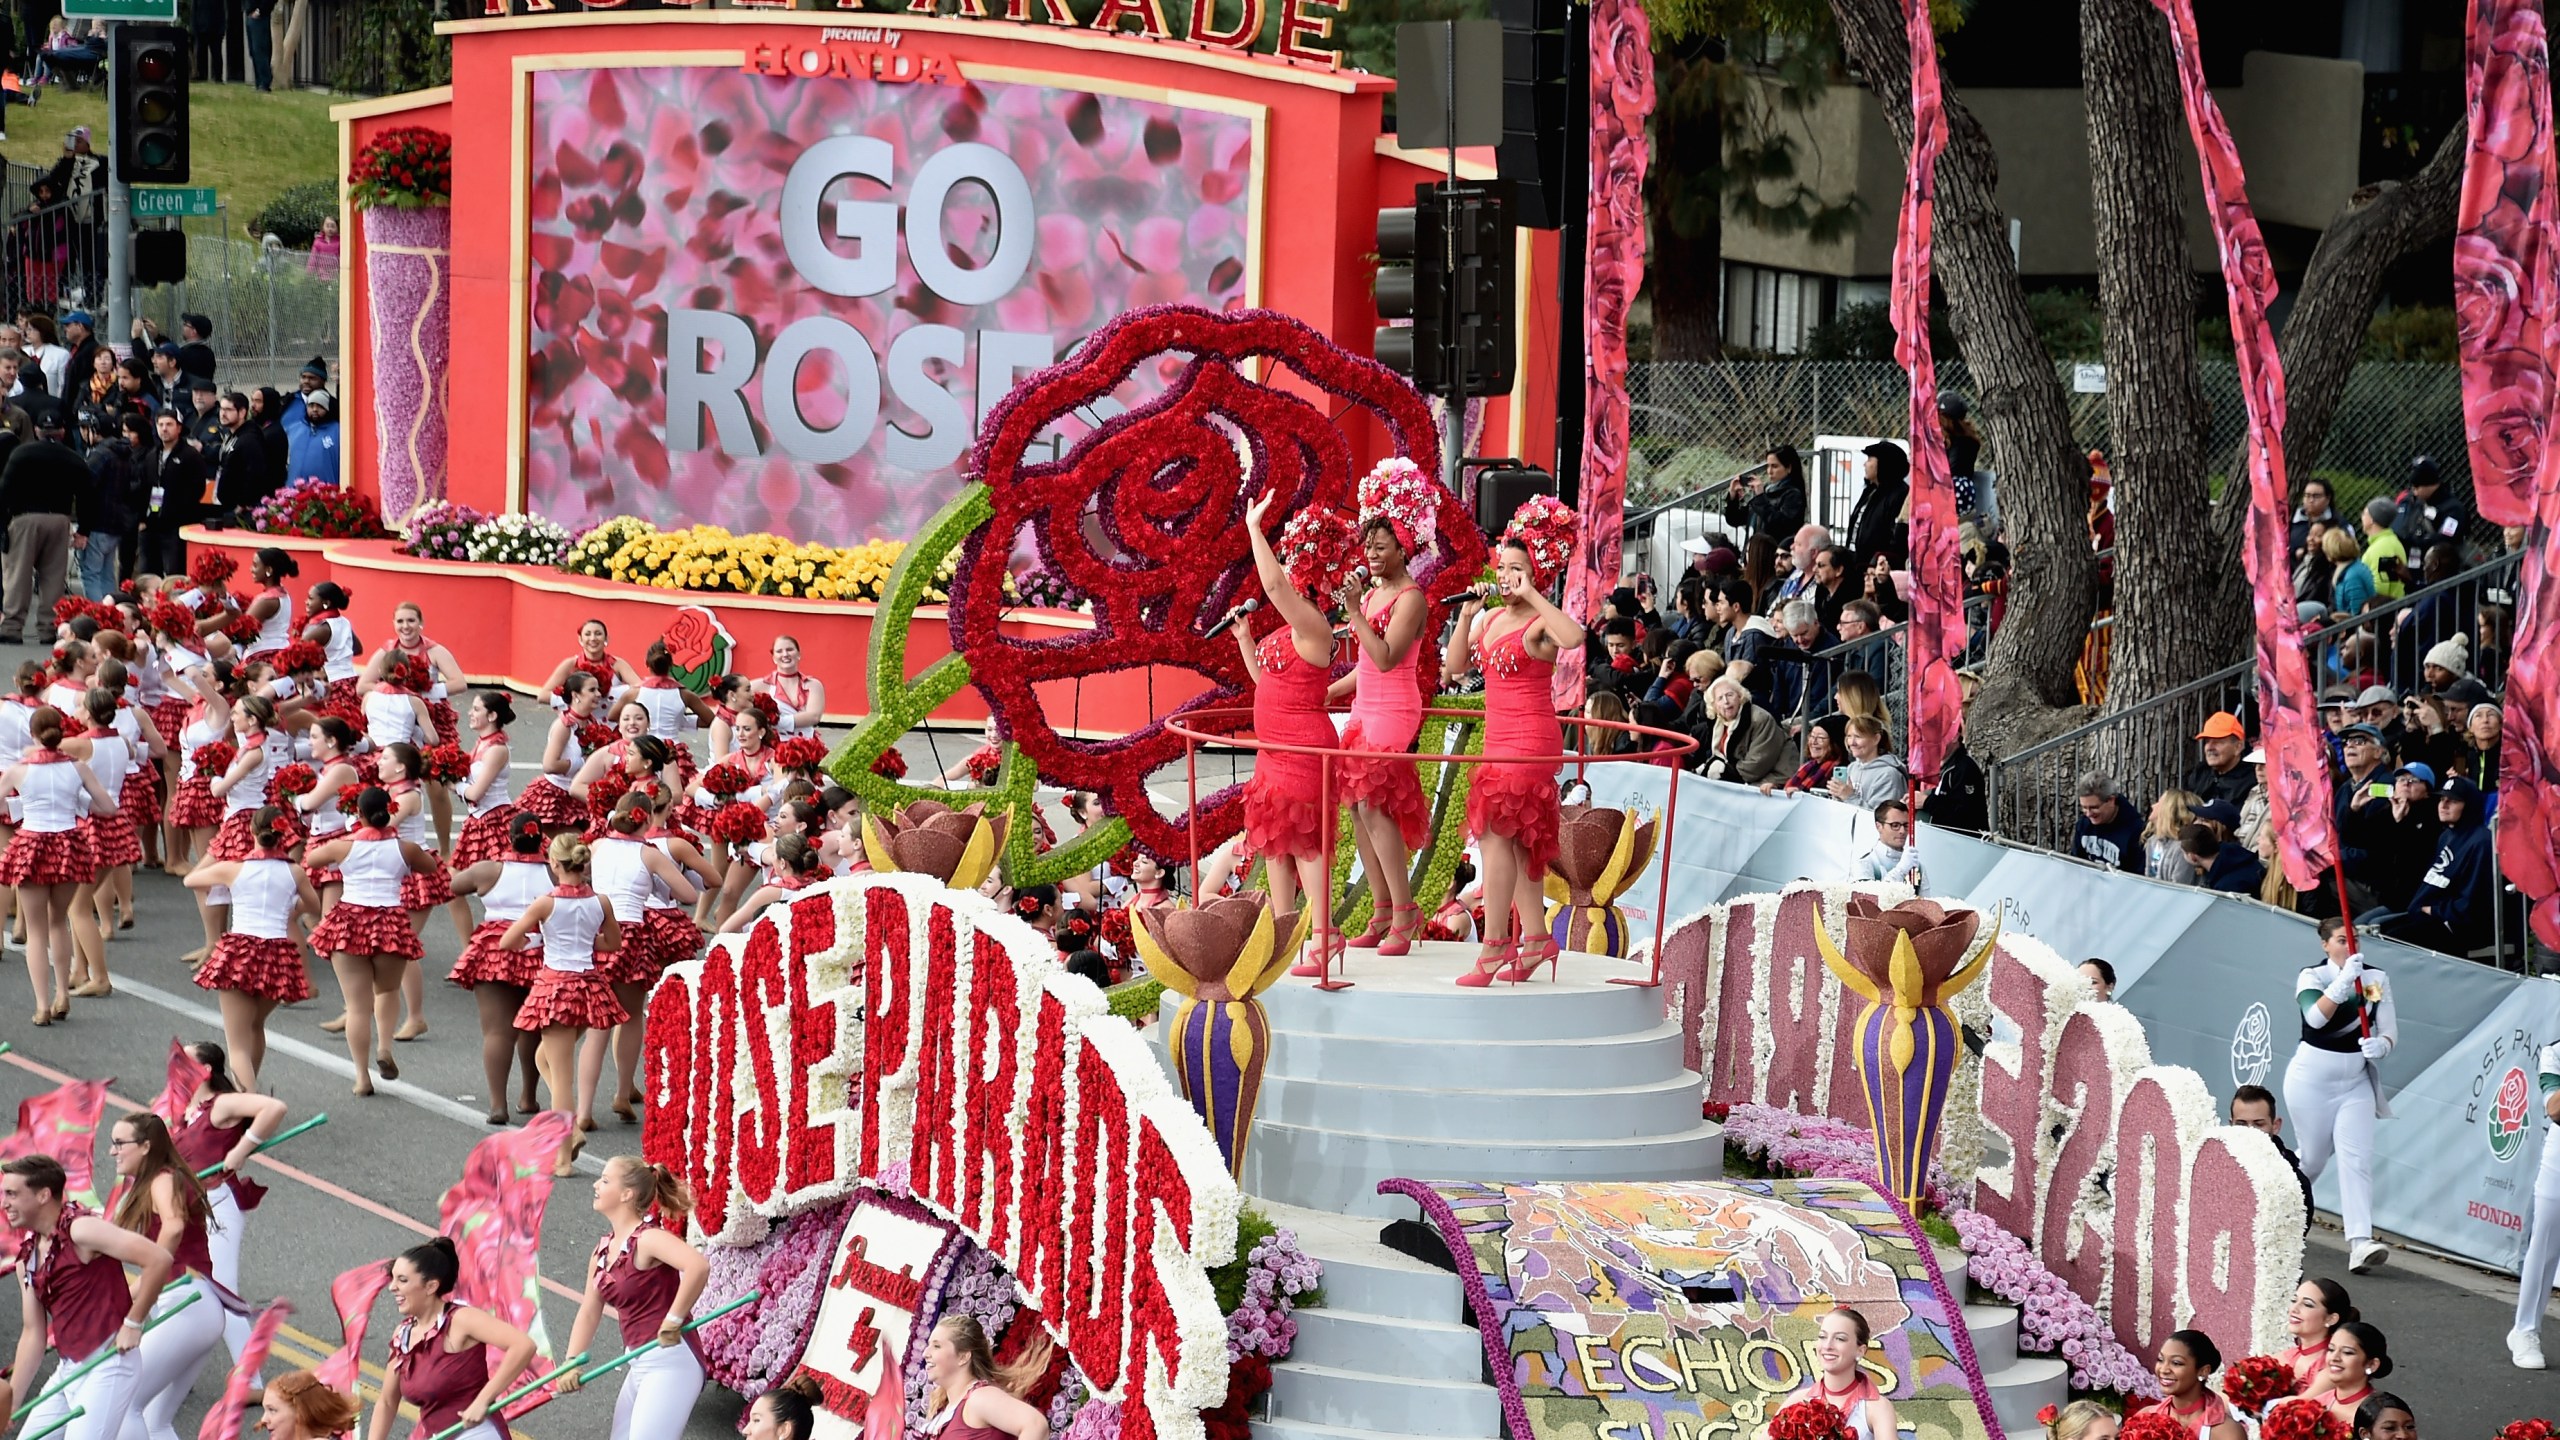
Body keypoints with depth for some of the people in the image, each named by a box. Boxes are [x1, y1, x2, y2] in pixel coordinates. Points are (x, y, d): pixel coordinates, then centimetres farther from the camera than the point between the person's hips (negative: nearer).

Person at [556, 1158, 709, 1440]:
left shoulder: (648, 1239, -17)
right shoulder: (603, 1250, 10)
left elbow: (698, 1266, -34)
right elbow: (589, 1312, 12)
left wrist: (673, 1321, -27)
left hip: (670, 1361, -10)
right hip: (639, 1365, 10)